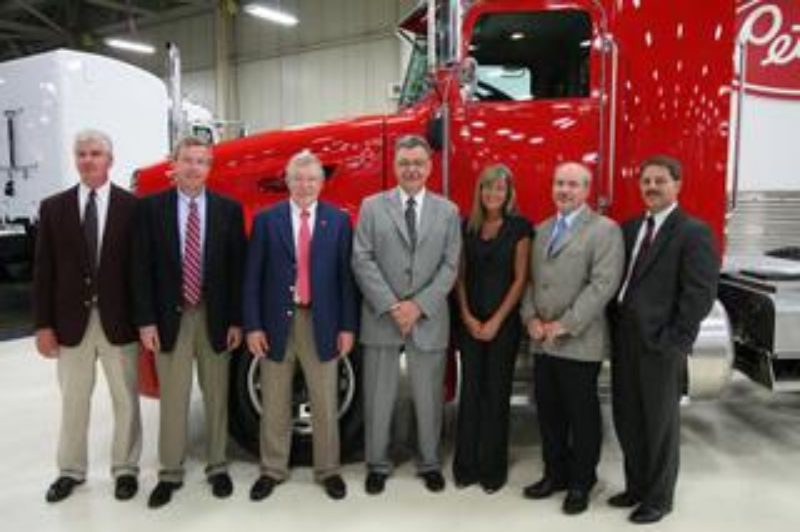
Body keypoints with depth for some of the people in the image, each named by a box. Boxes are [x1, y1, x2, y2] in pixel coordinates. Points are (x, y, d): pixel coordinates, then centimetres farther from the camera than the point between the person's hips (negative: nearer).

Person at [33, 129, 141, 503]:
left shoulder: (133, 206, -4)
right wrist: (43, 324, -1)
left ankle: (125, 469, 26)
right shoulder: (53, 207, 3)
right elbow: (43, 270, 3)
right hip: (71, 321, 2)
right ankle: (71, 471, 33)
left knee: (125, 400, 10)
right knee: (72, 402, 15)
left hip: (119, 321, -2)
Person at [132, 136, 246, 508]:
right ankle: (170, 473, 23)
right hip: (170, 317, 0)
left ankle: (217, 467, 28)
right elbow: (142, 267, -1)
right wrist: (146, 320, -7)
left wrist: (236, 320, -4)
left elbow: (237, 267, 0)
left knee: (217, 396, 12)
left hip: (215, 317, 1)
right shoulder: (151, 207, 0)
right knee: (172, 399, 7)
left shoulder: (229, 209, 1)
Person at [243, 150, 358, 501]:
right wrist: (253, 326, -6)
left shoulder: (338, 220, 2)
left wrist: (347, 326, -3)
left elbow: (346, 276, 1)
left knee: (325, 404, 10)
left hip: (321, 323, 0)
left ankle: (328, 470, 26)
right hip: (277, 322, 0)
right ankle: (272, 470, 29)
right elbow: (253, 277, 0)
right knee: (274, 405, 12)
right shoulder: (267, 220, 1)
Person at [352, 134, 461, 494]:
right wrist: (391, 306, -13)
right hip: (381, 317, 0)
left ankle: (430, 463, 28)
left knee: (428, 397, 11)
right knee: (378, 397, 8)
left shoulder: (448, 211, 7)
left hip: (429, 320, 1)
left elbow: (449, 266, 0)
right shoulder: (372, 206, 3)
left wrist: (418, 306, -11)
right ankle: (377, 465, 24)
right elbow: (362, 260, -4)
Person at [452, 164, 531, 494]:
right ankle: (466, 465, 18)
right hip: (469, 320, 3)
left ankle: (493, 469, 18)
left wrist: (496, 321, -11)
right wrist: (467, 317, -4)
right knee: (470, 390, 7)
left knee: (496, 392, 5)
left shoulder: (519, 226, -3)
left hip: (504, 320, -3)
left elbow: (520, 278, -6)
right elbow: (460, 275, 7)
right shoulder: (468, 226, 7)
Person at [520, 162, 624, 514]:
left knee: (582, 416, 7)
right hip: (541, 341, 6)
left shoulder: (604, 229, -6)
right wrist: (531, 318, -2)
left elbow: (603, 284, -16)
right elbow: (530, 279, 14)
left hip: (579, 343, -6)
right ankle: (555, 474, 30)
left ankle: (581, 483, 23)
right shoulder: (541, 230, 16)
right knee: (548, 413, 14)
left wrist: (565, 325, -18)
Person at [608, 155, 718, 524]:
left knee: (660, 423, 9)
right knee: (626, 419, 15)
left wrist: (674, 340, -17)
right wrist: (614, 326, 4)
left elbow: (701, 293, -14)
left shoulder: (694, 232, -8)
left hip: (660, 344, -6)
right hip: (624, 339, 6)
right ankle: (636, 486, 34)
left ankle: (659, 498, 26)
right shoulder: (630, 228, 12)